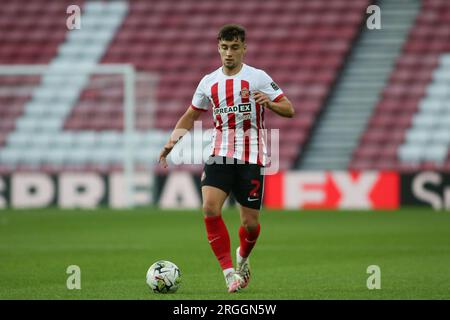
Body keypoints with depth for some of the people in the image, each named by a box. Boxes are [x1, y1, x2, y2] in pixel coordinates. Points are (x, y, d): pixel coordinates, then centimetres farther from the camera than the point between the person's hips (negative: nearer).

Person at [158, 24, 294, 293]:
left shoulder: (257, 78, -2)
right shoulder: (209, 82, 9)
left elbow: (289, 110, -3)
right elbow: (190, 116, 21)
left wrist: (269, 103, -24)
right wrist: (172, 142, 5)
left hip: (252, 158, -2)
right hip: (220, 155, 2)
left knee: (250, 223, 0)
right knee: (210, 208, -21)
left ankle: (243, 258, 35)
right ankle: (229, 271, -14)